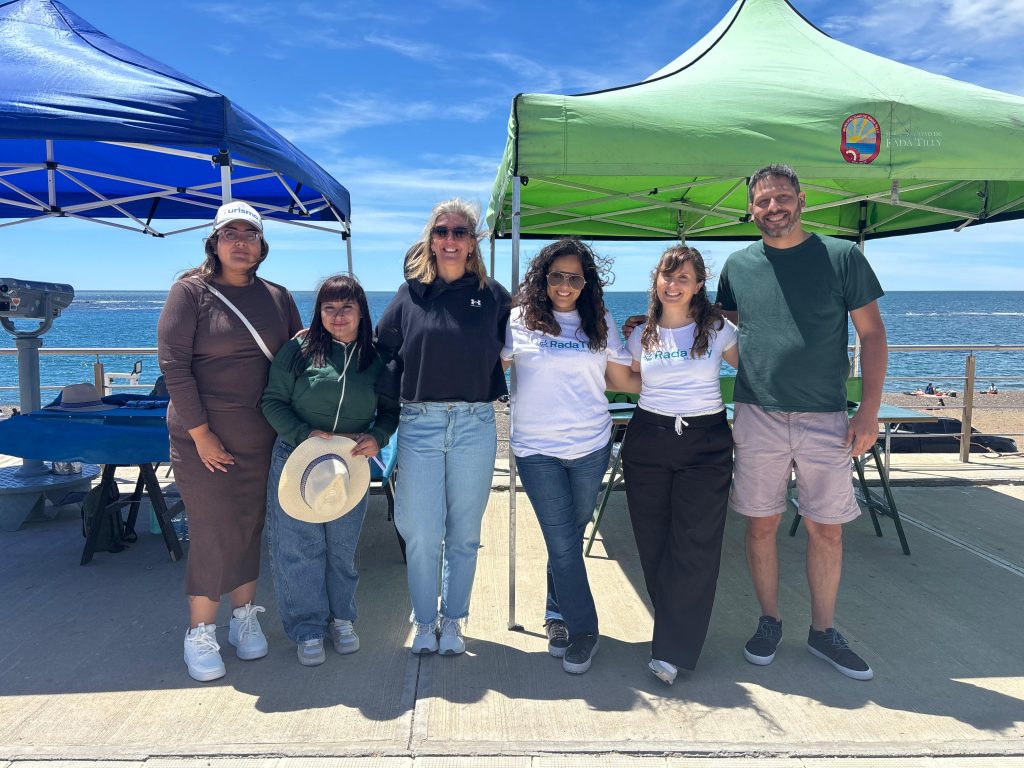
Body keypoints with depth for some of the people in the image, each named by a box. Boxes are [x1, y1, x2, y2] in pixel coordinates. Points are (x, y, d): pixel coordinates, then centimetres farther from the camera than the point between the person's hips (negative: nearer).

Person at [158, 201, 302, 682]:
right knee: (214, 531, -1)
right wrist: (200, 433, -14)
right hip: (204, 438, -4)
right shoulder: (191, 291, -5)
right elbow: (172, 363, -10)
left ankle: (244, 619, 28)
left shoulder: (277, 297, 8)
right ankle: (200, 633, 15)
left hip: (261, 439, 4)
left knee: (251, 528, 11)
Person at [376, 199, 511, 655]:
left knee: (464, 533, 10)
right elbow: (382, 352, 7)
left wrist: (495, 390, 0)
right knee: (421, 534, 3)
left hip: (475, 425, 0)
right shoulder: (410, 294, 5)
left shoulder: (492, 295, 5)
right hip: (419, 425, 0)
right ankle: (424, 622, 23)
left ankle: (453, 621, 27)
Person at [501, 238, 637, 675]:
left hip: (591, 447, 2)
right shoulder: (519, 321, 0)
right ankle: (582, 630, 16)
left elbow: (620, 379, 11)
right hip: (536, 450, -2)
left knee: (569, 538, 12)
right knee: (562, 543, 1)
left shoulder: (601, 323, 6)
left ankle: (558, 615, 33)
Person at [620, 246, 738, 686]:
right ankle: (677, 631, 27)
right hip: (648, 441, 3)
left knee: (694, 546, -5)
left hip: (706, 443, -2)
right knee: (653, 544, 7)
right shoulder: (641, 335, 8)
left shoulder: (718, 330, 1)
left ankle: (672, 650, 3)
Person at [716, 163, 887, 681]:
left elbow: (872, 333, 1)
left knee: (827, 530, 8)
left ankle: (823, 631, 27)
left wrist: (869, 411, -6)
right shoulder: (738, 265, 5)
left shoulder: (842, 256, -1)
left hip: (825, 419, -1)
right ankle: (769, 622, 27)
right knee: (761, 524, 8)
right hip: (758, 418, 1)